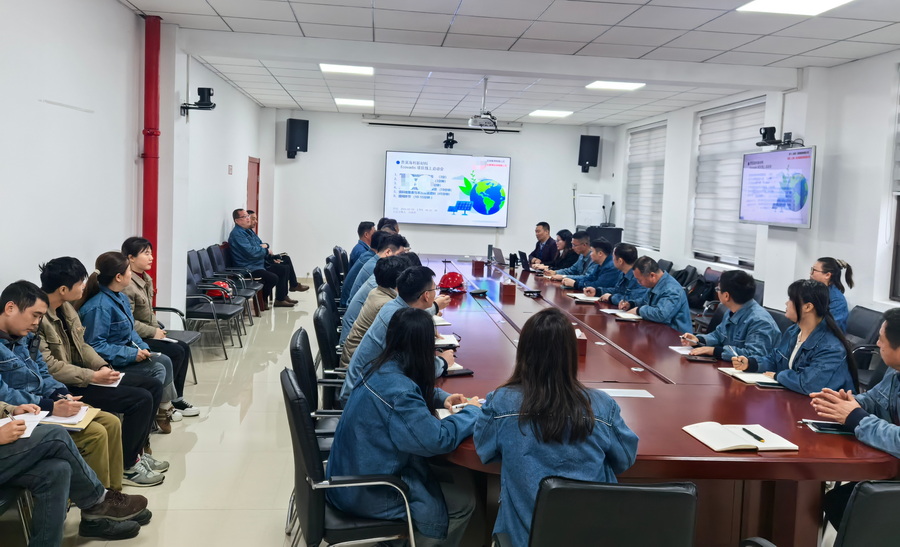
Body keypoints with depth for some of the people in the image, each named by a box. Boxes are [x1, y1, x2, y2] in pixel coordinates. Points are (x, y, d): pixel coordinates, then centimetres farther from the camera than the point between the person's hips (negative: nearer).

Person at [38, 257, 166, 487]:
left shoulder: (66, 307, 7)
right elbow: (48, 366, -25)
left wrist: (102, 367, -4)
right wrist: (93, 377, -21)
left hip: (81, 375, 10)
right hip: (64, 386, -10)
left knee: (153, 386, 6)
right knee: (140, 399, -20)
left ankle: (135, 451, 15)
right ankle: (126, 466, -4)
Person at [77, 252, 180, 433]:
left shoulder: (121, 298, 6)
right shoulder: (99, 307, -26)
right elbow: (95, 346, -28)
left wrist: (142, 348, -2)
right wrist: (131, 355, -26)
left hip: (126, 353, 10)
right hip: (109, 364, -10)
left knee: (164, 361, 7)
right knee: (157, 370, -15)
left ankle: (164, 409, 15)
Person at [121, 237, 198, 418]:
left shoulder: (146, 279, 10)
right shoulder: (126, 285, -20)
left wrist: (158, 329, 2)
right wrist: (153, 332, -16)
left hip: (148, 334, 10)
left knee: (184, 348, 2)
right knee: (176, 352, -16)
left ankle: (176, 398, 10)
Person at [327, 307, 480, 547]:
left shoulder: (383, 368, -2)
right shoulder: (398, 389, -30)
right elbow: (437, 440, -29)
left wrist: (442, 398, 2)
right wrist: (471, 411, -12)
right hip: (366, 492, -9)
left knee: (458, 479, 14)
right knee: (462, 498, 0)